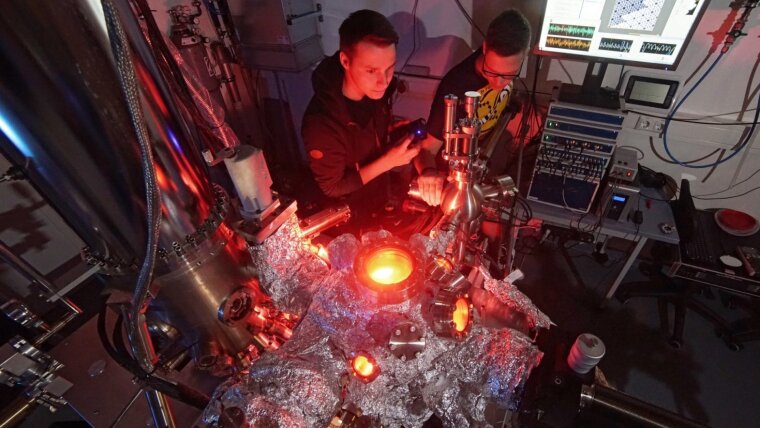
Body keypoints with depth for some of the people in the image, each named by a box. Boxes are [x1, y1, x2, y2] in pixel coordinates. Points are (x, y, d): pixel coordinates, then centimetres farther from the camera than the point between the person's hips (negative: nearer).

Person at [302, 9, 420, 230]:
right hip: (352, 214, -5)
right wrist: (387, 161, -30)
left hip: (382, 192, 6)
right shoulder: (320, 122, -37)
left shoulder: (374, 89, -17)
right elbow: (332, 188, -24)